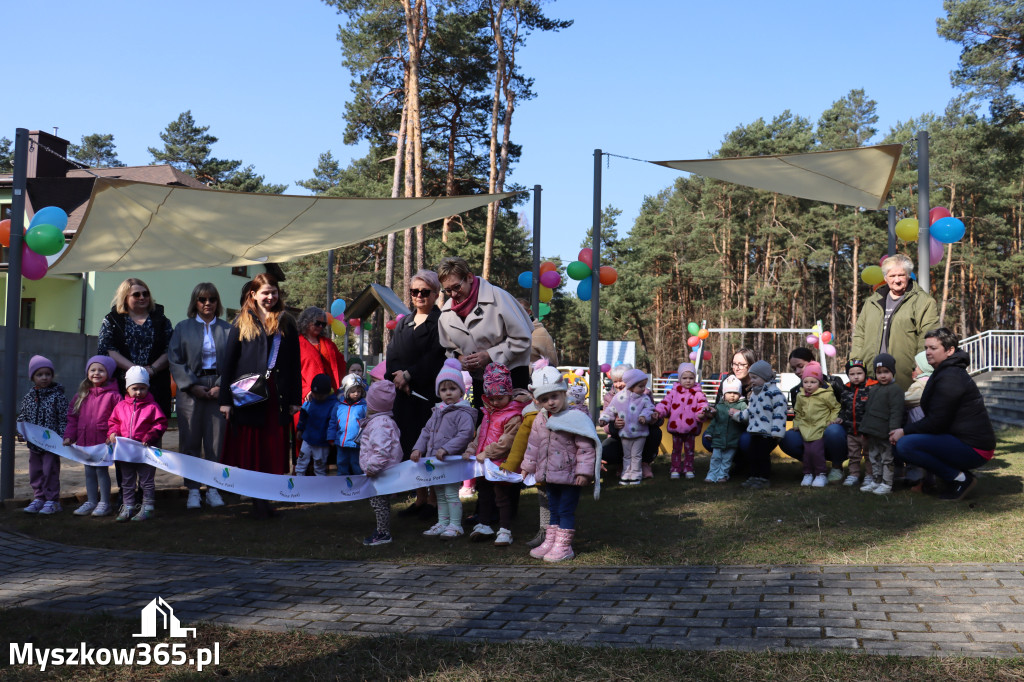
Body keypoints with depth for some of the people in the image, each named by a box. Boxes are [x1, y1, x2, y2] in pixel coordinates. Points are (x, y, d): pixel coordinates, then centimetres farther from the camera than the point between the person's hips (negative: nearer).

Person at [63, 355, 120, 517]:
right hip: (85, 441, 6)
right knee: (89, 471, 13)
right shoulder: (82, 395, 11)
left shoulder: (112, 395, -5)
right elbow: (72, 416, 15)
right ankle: (91, 502, 23)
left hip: (104, 441, -6)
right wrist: (69, 436, 7)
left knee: (102, 470, -1)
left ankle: (104, 503, 10)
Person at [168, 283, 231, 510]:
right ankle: (193, 490, 9)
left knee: (216, 442, 0)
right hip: (191, 390, 0)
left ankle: (213, 489, 9)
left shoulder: (227, 329, 9)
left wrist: (221, 386, -8)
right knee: (191, 442, 1)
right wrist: (192, 386, -8)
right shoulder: (183, 328, 8)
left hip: (219, 390, 0)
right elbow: (175, 361, 2)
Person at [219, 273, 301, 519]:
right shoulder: (242, 322, 5)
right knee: (248, 448, 1)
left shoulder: (286, 323, 10)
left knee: (273, 449, 1)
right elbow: (229, 360, 3)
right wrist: (225, 399, -3)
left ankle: (263, 499, 9)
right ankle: (257, 498, 9)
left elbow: (294, 363, 10)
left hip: (277, 395, 1)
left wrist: (295, 398, 4)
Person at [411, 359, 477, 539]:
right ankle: (442, 523, 26)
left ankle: (455, 525, 6)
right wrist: (418, 448, 6)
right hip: (434, 462, 8)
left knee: (451, 492, -5)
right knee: (440, 493, 16)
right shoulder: (438, 412, 14)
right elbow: (426, 431, 19)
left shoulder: (463, 413, -11)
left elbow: (465, 434, -22)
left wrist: (446, 449, -26)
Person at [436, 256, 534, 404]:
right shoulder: (446, 313, 3)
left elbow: (523, 338, -14)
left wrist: (490, 355, -18)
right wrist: (459, 358, -5)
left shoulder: (497, 297, -15)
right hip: (479, 378, 5)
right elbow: (449, 348, 18)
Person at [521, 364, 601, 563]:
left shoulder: (575, 418, -15)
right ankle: (550, 541, 24)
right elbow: (533, 445, 17)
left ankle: (563, 546, 6)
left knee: (566, 511, 0)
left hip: (570, 477, -7)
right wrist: (528, 467, 19)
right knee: (554, 510, 17)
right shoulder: (539, 420, 5)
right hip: (548, 476, 7)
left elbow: (586, 447, -15)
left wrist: (583, 472, -18)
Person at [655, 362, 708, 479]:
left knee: (689, 449, 10)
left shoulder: (698, 394, -1)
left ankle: (688, 469, 22)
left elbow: (703, 405, -8)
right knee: (676, 449, 9)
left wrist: (701, 414, -28)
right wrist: (658, 411, -15)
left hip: (691, 428, -1)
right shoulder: (673, 392, 2)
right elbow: (665, 403, 1)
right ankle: (675, 469, 18)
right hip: (676, 426, 1)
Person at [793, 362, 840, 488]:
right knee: (807, 451, -3)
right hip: (807, 429, 5)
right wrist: (797, 423, 11)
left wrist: (831, 420, -4)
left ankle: (822, 474, -2)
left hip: (821, 429, -5)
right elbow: (799, 413, 23)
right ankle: (808, 474, 13)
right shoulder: (800, 397, 9)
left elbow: (836, 408, 4)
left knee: (816, 450, -17)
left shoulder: (826, 395, -6)